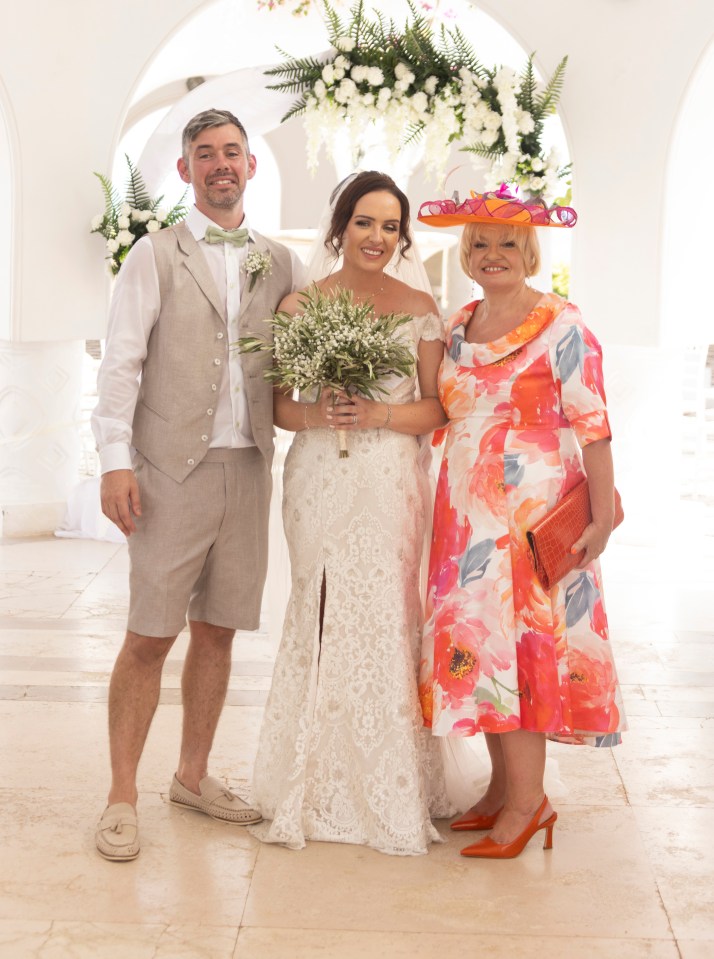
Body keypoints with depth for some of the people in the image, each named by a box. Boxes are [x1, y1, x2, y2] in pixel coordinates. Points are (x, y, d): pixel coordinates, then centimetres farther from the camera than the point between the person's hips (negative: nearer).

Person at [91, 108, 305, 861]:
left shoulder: (280, 263, 14)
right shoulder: (156, 256, 3)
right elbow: (122, 361, -3)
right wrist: (115, 459, -12)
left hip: (248, 467, 4)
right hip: (172, 468, -4)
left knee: (217, 630, 11)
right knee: (150, 635, -3)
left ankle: (193, 776, 25)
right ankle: (122, 797, 8)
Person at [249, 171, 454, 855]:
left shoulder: (419, 307, 7)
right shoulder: (298, 305, 6)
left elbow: (437, 408, 5)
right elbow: (277, 405, 7)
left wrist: (380, 414, -12)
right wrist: (314, 416, -14)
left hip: (391, 483, 0)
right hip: (319, 482, 0)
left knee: (387, 621, -2)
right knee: (322, 620, 0)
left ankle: (390, 791, 12)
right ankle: (322, 784, 14)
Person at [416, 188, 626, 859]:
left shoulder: (561, 325, -7)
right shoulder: (457, 327, 12)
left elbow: (592, 424, -11)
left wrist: (602, 515, -16)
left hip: (536, 511, -6)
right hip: (467, 512, 7)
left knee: (519, 641, -7)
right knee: (478, 640, 7)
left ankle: (527, 798, 3)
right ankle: (504, 786, 18)